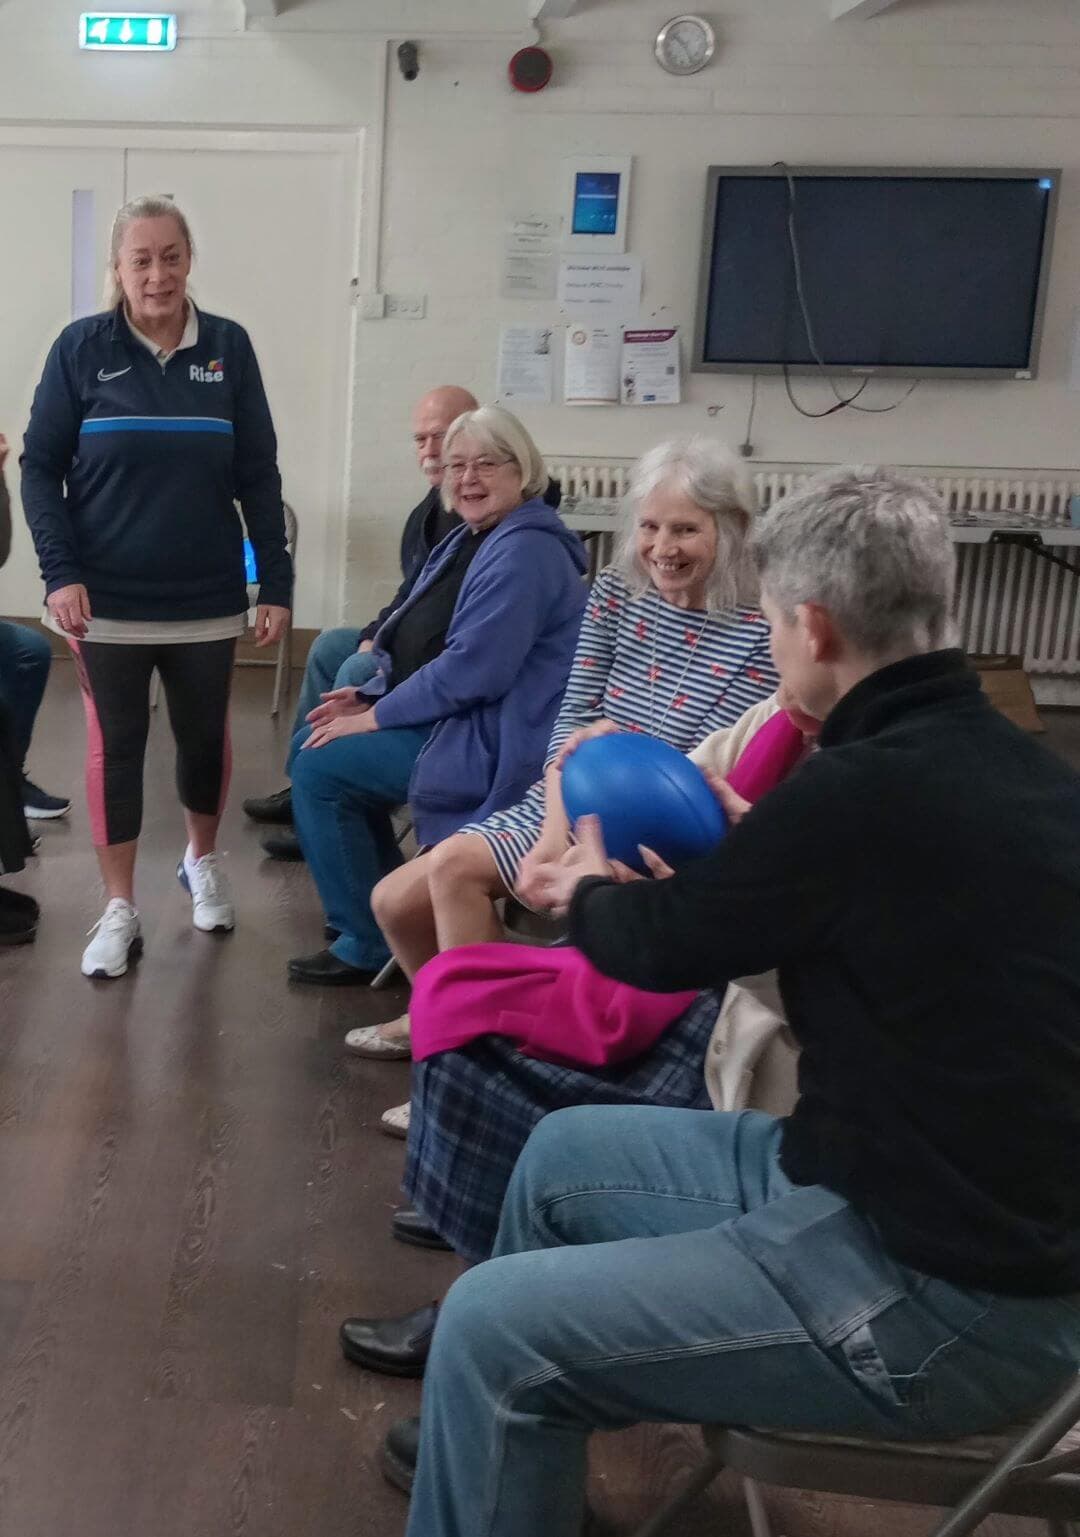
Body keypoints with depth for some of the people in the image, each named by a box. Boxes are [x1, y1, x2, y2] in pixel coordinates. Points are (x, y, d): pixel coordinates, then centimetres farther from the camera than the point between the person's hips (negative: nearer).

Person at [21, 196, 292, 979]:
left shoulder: (228, 347, 1)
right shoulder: (82, 347, -3)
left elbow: (258, 475, 3)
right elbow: (40, 467, -2)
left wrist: (277, 583, -1)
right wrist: (60, 571, -13)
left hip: (207, 597, 1)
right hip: (109, 599, -1)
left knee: (206, 736, 13)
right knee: (115, 745, 5)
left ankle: (203, 860, 40)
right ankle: (120, 910, 17)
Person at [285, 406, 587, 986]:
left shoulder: (524, 552, -19)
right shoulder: (473, 539, 13)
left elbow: (472, 669, -26)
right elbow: (420, 643, 20)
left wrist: (376, 716, -17)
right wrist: (371, 695, 4)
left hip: (493, 743, -11)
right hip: (449, 719, 11)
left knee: (320, 769, -14)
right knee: (311, 745, 13)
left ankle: (367, 943, -2)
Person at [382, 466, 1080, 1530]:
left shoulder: (869, 790, -26)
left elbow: (665, 946, -9)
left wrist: (590, 892, 12)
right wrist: (747, 849, 32)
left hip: (938, 1295, -9)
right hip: (981, 1213, 9)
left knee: (490, 1327, -10)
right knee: (564, 1154, 19)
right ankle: (494, 1434, 39)